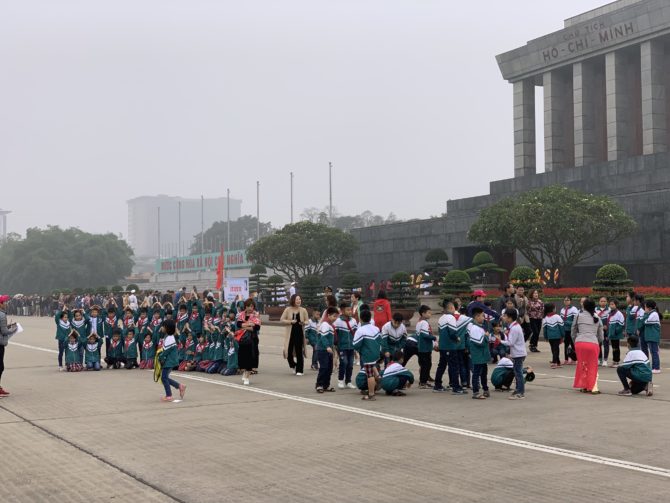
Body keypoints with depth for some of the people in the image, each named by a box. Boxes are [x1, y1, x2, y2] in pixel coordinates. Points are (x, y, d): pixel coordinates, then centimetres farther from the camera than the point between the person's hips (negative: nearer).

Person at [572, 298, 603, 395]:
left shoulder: (578, 316, 12)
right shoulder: (597, 319, 18)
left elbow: (573, 333, 17)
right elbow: (601, 337, 21)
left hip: (580, 342, -1)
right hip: (593, 343, 1)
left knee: (582, 365, 16)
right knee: (593, 366, 12)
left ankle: (583, 386, 17)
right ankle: (593, 387, 2)